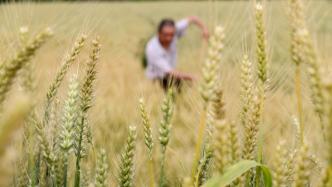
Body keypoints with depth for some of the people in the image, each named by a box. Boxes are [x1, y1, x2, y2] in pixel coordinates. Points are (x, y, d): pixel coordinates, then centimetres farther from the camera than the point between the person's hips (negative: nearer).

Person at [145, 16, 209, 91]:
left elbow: (192, 19, -6)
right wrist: (188, 76, -43)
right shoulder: (152, 49, -30)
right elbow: (168, 71, -33)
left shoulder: (173, 31, -17)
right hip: (156, 79, -6)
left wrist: (204, 28, -24)